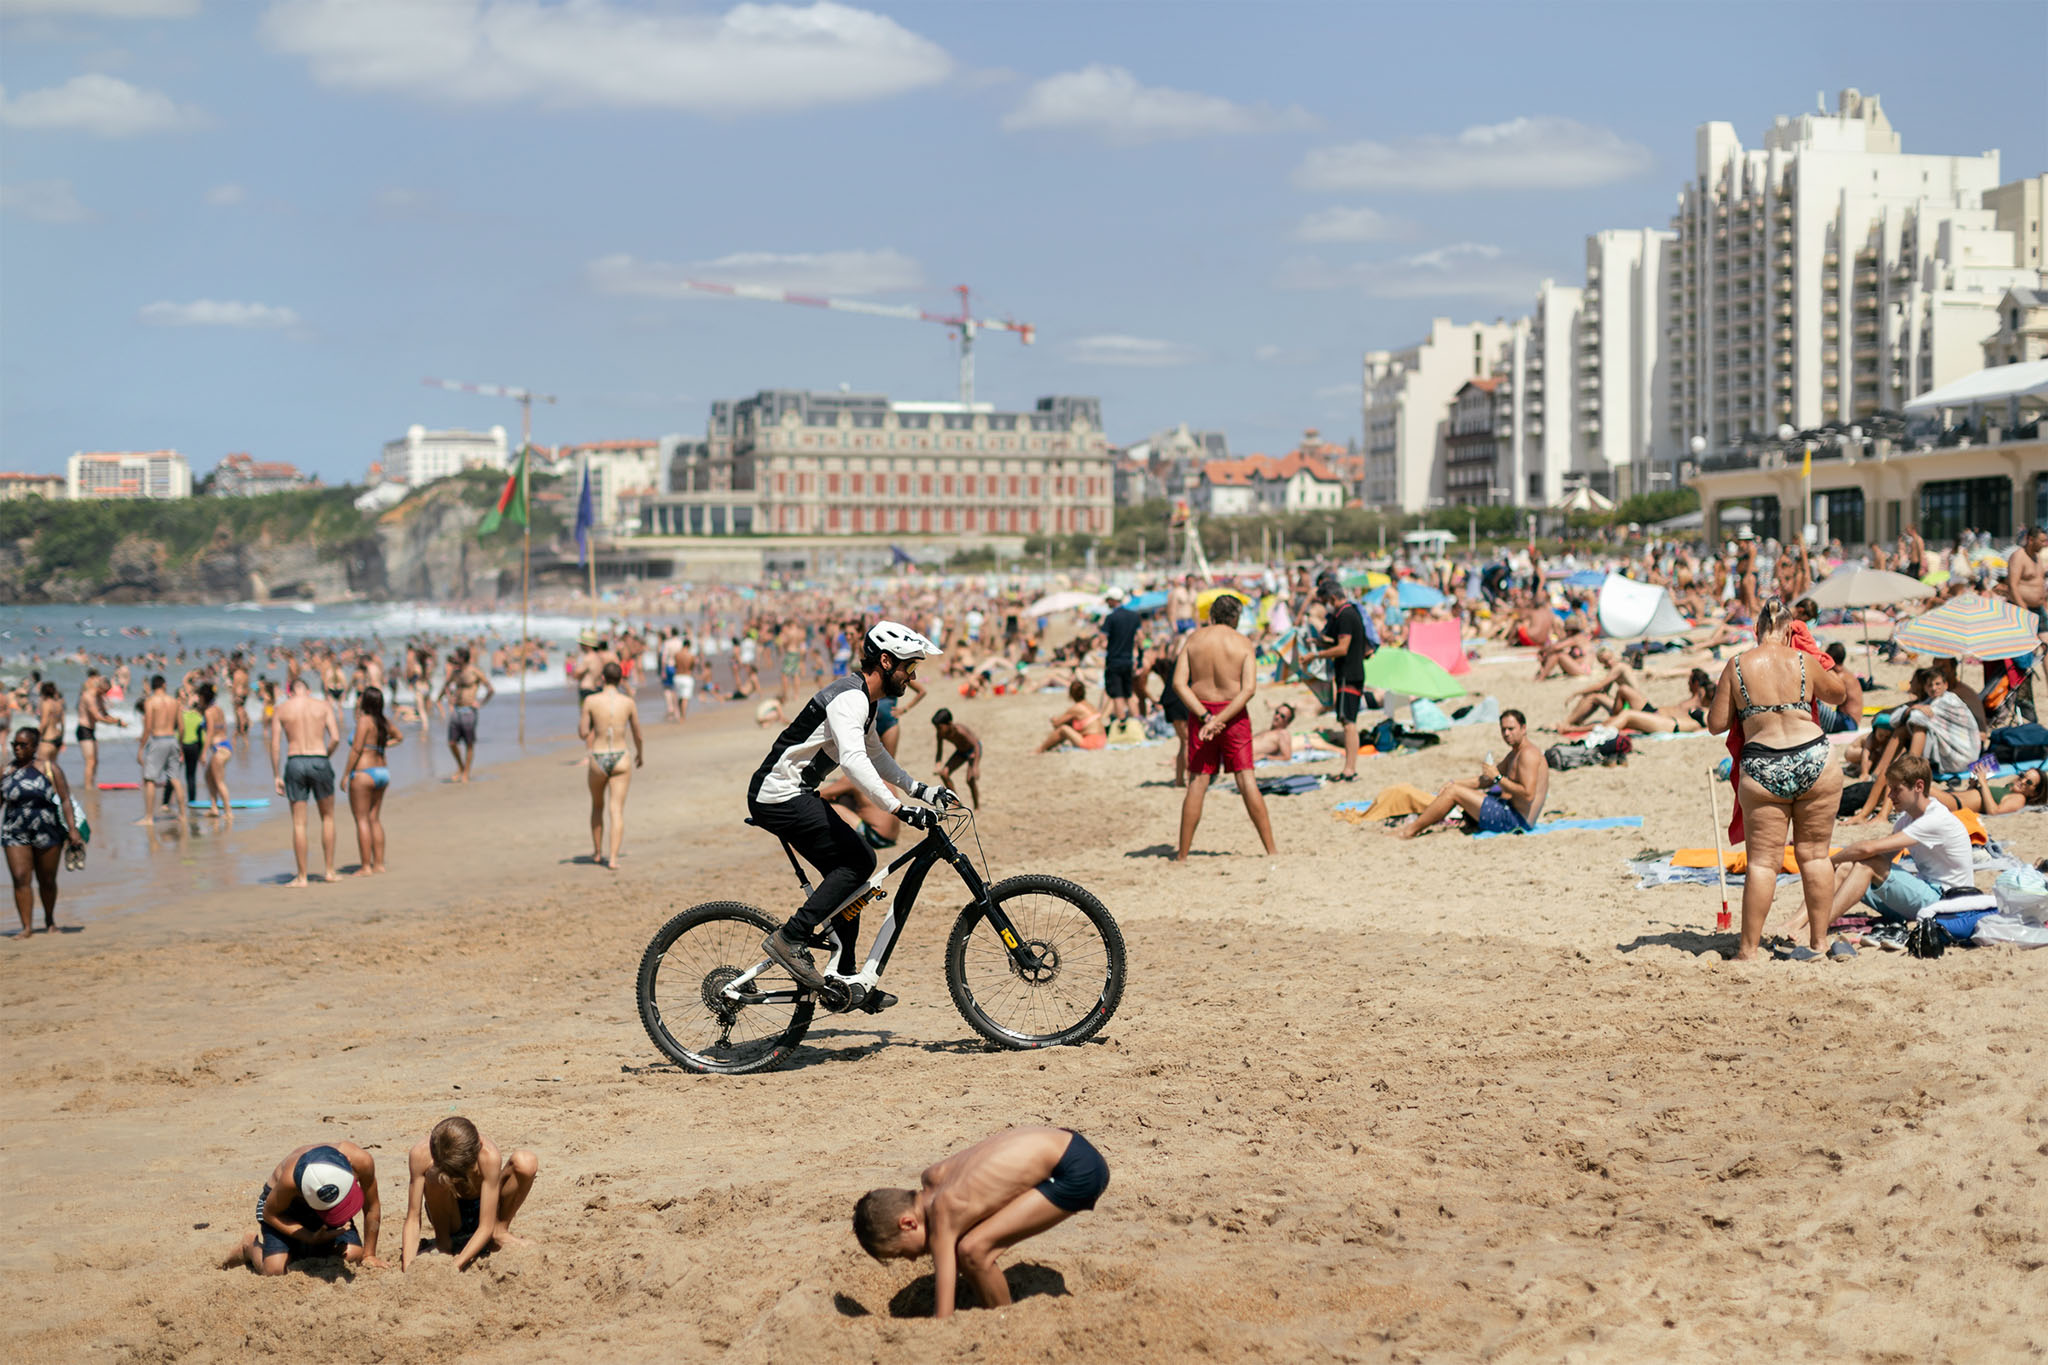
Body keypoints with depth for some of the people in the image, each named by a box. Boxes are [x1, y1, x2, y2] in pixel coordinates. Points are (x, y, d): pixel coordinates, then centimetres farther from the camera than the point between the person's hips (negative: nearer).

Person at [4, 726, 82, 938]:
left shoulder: (50, 769, -1)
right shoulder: (7, 773, 6)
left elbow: (65, 800, -4)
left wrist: (72, 829, -12)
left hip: (48, 833, -1)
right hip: (15, 833, 1)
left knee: (47, 880, 9)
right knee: (20, 879, -11)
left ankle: (49, 920, 31)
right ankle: (26, 926, -9)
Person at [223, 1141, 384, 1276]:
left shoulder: (361, 1160, -37)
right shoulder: (290, 1179, -43)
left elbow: (372, 1209, -17)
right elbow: (270, 1213, -21)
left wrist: (369, 1255, -11)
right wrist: (311, 1238, -32)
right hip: (286, 1206, -3)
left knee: (353, 1255, -16)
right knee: (275, 1270, -22)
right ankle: (251, 1246, 16)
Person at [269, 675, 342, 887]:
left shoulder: (281, 709, 6)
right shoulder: (324, 706, 5)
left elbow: (275, 745, 1)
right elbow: (335, 738, -5)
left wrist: (276, 776, 4)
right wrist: (324, 757, 11)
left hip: (295, 763, 0)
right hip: (319, 762, 0)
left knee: (299, 823, 4)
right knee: (328, 817, 16)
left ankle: (302, 877, 5)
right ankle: (330, 871, 14)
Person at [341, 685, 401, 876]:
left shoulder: (364, 721, -14)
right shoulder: (383, 721, 8)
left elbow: (356, 749, -17)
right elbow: (399, 737, 27)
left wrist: (345, 775, -12)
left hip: (363, 773, -8)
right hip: (382, 772, 8)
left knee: (362, 820, -3)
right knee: (374, 819, 13)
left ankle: (366, 867, -4)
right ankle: (379, 864, 13)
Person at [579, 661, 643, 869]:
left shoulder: (591, 700, -8)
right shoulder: (628, 702, -3)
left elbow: (583, 734, -4)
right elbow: (637, 734, 8)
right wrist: (640, 753, 27)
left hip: (598, 759, 0)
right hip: (621, 759, 0)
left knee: (597, 806, 22)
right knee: (617, 810, 0)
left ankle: (597, 852, 32)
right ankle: (613, 858, -10)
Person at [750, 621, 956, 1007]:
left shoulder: (864, 699, 14)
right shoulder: (850, 697, -19)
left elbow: (876, 755, 29)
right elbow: (853, 760, -35)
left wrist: (920, 790, 19)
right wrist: (899, 809, -39)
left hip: (795, 795, 10)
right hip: (780, 797, -10)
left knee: (849, 870, 9)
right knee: (859, 860, -15)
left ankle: (844, 980, 12)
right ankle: (790, 939, -13)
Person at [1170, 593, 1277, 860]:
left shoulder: (1195, 638, 2)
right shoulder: (1243, 644, -3)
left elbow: (1179, 682, -7)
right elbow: (1249, 688, -14)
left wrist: (1205, 716, -13)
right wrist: (1220, 719, -18)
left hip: (1201, 711, 1)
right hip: (1234, 714, -1)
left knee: (1197, 782, 5)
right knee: (1246, 779, 1)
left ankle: (1182, 854, 6)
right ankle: (1271, 849, 1)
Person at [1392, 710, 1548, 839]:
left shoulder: (1528, 754, -15)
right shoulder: (1515, 754, 18)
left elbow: (1528, 794, -26)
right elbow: (1486, 781, 24)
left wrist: (1498, 778, -20)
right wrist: (1456, 783, 13)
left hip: (1516, 820, -11)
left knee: (1454, 792, -10)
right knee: (1455, 788, 20)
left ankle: (1411, 830, -4)